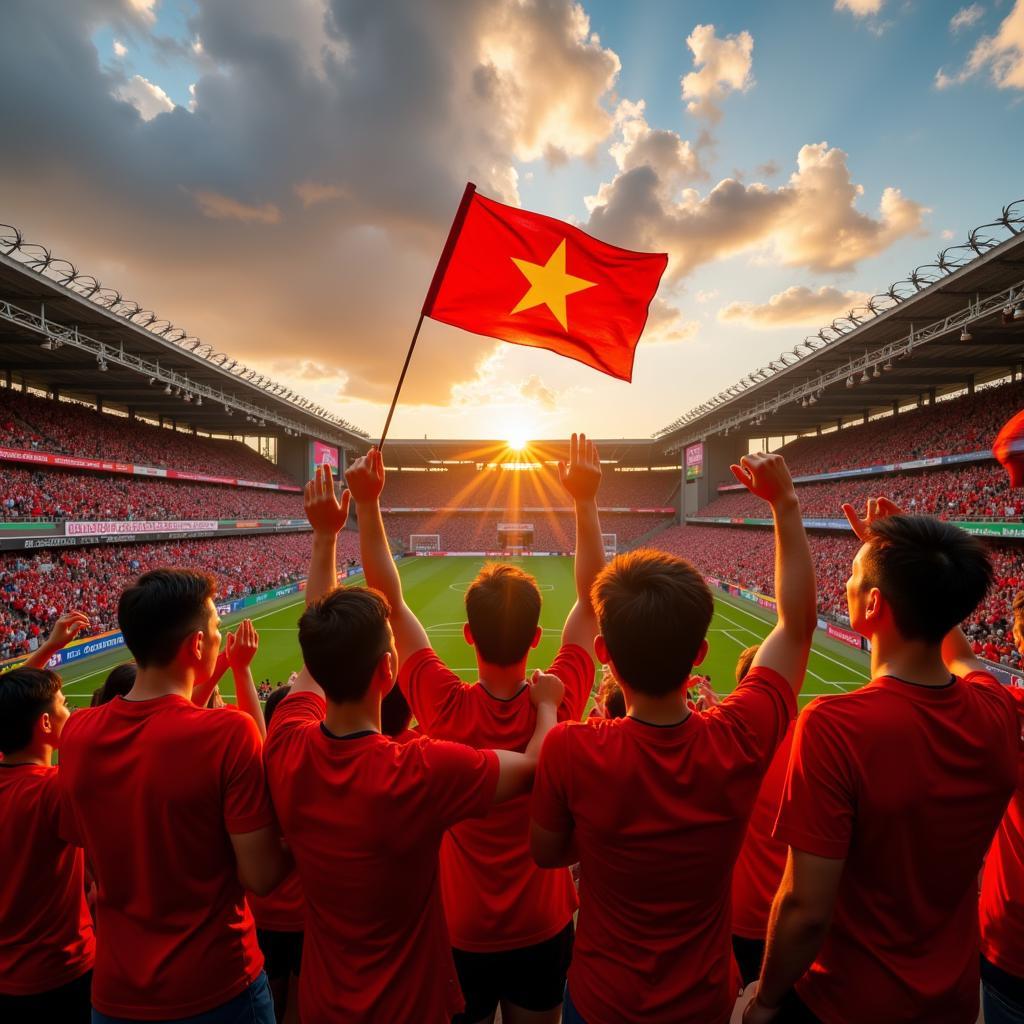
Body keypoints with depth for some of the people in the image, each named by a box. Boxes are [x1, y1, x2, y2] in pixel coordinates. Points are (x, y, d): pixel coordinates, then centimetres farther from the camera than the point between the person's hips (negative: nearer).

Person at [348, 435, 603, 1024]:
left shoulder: (444, 709, -26)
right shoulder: (558, 703, -25)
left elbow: (390, 602, -20)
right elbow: (591, 600, -16)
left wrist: (369, 505, -20)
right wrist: (586, 501, -18)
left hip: (460, 933, 0)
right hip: (544, 931, 1)